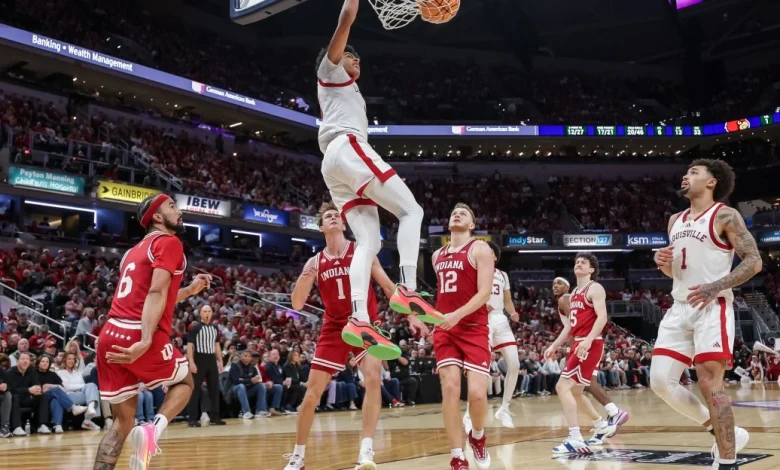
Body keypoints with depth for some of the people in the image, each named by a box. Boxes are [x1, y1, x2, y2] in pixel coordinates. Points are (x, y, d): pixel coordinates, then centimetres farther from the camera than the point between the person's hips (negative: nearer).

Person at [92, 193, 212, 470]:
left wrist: (191, 290, 37)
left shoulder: (135, 250, 26)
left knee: (122, 423, 14)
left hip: (110, 336, 7)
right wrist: (145, 341, -26)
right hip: (138, 338, -7)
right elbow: (156, 293, -15)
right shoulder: (169, 242, 0)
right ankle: (153, 429, -8)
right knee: (184, 381, 20)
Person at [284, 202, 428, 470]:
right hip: (334, 330, 2)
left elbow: (388, 286, 1)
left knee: (372, 378, -27)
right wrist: (304, 279, -18)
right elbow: (297, 305, 1)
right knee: (312, 394, 1)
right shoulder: (314, 262, 4)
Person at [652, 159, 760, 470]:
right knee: (661, 381, 0)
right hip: (679, 309, 8)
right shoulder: (675, 221, 17)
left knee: (710, 383, -12)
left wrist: (717, 287, -22)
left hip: (713, 309, -7)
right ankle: (724, 432, 16)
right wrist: (663, 263, 2)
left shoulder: (725, 216, -5)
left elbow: (754, 261, -11)